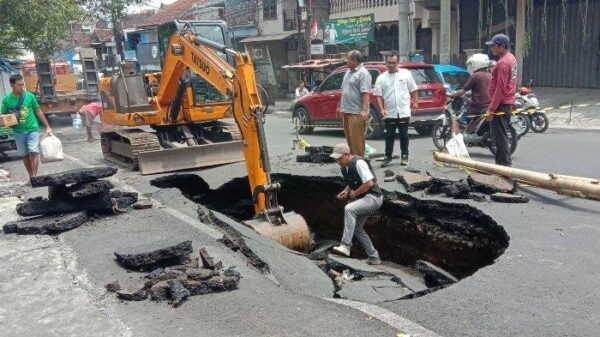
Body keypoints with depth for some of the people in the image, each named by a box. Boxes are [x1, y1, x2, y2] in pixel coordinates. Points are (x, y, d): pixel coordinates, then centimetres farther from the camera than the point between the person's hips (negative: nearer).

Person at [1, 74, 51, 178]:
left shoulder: (29, 96, -4)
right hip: (19, 132, 2)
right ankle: (31, 177, 19)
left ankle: (34, 177, -12)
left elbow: (38, 112, 4)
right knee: (25, 155, 9)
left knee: (34, 153, -11)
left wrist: (47, 126, 5)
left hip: (32, 129, -2)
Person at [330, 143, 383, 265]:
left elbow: (369, 183, -26)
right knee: (356, 228, 13)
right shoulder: (344, 167, 6)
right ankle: (374, 257, 25)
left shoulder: (359, 163, -21)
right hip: (363, 199, 11)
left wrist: (354, 193, -16)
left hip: (373, 197, -10)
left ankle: (345, 246, -32)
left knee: (349, 209, -32)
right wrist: (346, 191, 2)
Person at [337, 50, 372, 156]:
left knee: (357, 139, -7)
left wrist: (364, 110, -27)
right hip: (346, 111, 9)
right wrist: (340, 106, 24)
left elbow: (365, 93, -19)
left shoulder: (363, 73, -10)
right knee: (349, 138, 14)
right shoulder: (348, 72, 18)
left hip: (357, 113, -9)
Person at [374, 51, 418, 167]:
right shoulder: (381, 78, 2)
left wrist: (415, 101, 2)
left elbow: (413, 90, 8)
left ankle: (404, 156, 19)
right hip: (389, 113, 0)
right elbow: (379, 96, -2)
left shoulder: (406, 74, 2)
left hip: (404, 112, 0)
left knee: (404, 135, 8)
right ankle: (388, 157, 13)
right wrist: (381, 109, -12)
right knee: (389, 136, 6)